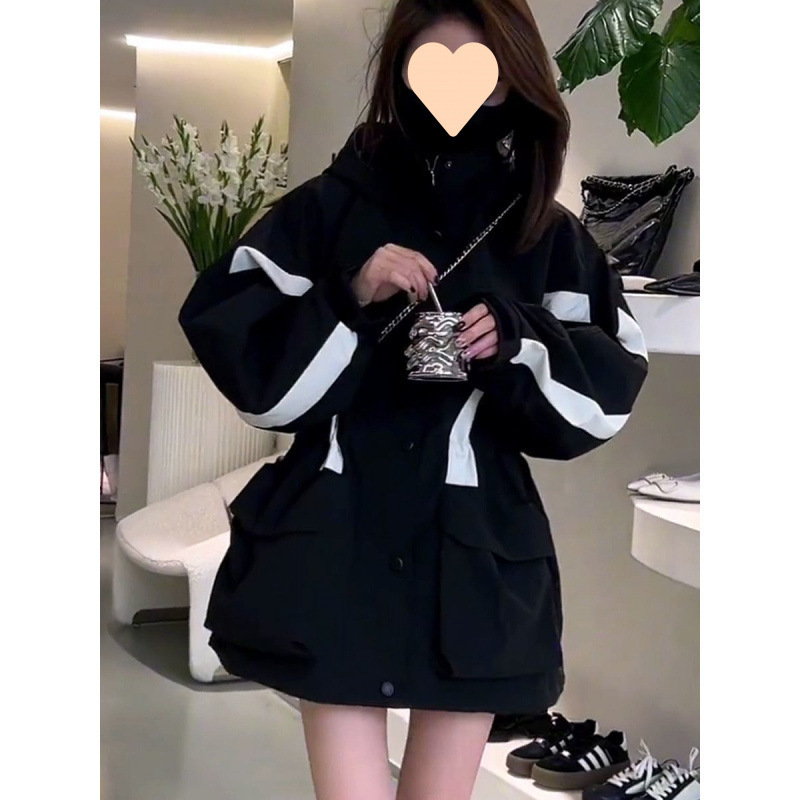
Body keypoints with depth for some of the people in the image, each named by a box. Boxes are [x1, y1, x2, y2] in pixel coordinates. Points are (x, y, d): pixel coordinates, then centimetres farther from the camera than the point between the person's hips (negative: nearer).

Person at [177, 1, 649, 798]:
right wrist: (348, 300, -17)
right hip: (337, 550, -2)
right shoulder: (329, 207, 0)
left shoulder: (549, 236, 5)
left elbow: (609, 388, 5)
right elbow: (225, 340, -3)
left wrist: (519, 342, -13)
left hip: (475, 560, 2)